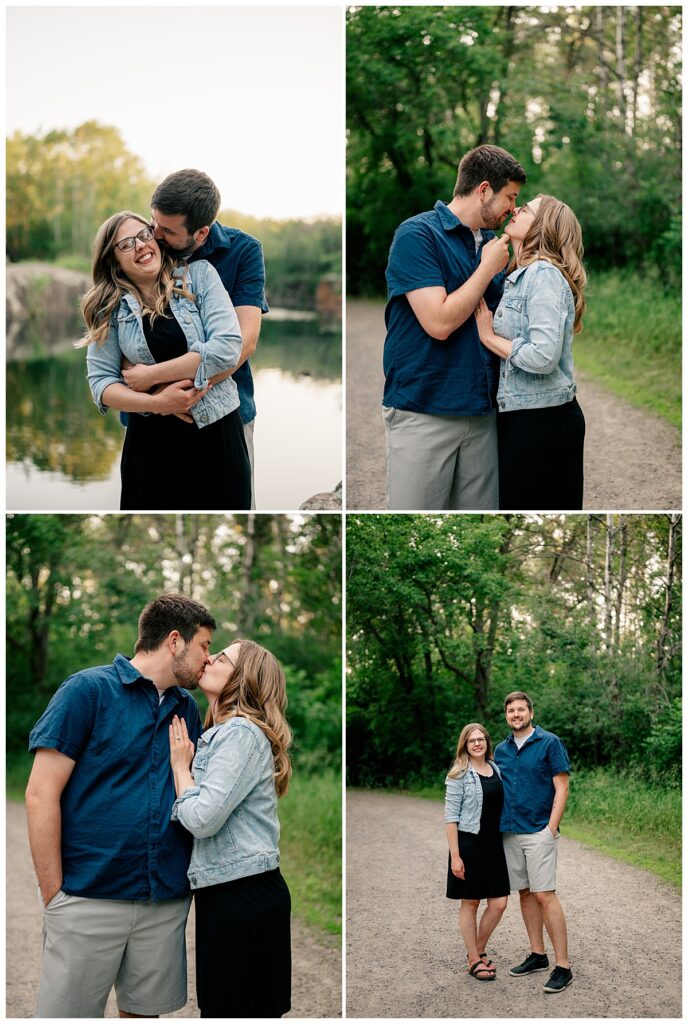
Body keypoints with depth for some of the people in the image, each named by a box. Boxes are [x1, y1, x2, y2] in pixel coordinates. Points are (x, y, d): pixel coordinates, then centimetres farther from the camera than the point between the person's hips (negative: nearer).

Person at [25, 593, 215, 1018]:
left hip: (167, 899, 5)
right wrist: (54, 894, -11)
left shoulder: (188, 708, 11)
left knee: (144, 1011, 13)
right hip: (90, 898, -5)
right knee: (67, 1013, 0)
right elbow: (41, 795, -9)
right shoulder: (89, 689, -6)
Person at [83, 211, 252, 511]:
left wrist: (151, 375, -12)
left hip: (216, 429, -1)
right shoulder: (111, 307, 2)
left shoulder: (199, 275, -2)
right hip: (151, 441, 1)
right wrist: (157, 402, -18)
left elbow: (227, 347, -13)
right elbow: (100, 382, -2)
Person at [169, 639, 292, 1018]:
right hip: (224, 890, 10)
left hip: (243, 895, -10)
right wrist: (184, 763, 4)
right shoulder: (221, 734, 16)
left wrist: (180, 765, -7)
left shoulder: (242, 733, -16)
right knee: (217, 1004, 16)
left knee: (234, 1009, -1)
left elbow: (201, 818, -22)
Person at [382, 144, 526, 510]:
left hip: (481, 410, 7)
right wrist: (488, 268, -9)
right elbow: (440, 322, -18)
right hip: (422, 411, -6)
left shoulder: (491, 243, 12)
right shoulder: (417, 234, -9)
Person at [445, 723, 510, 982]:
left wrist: (506, 841, 11)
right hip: (469, 843, -5)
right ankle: (474, 960, 15)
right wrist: (455, 856, -15)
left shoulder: (496, 769, 9)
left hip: (493, 843, 6)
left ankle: (479, 950, 24)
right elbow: (451, 816, -10)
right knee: (470, 903, 4)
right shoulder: (460, 775, -8)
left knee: (499, 903, 4)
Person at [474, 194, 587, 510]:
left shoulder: (544, 274, -15)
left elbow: (543, 357, -25)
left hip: (543, 420, -9)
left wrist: (489, 337, -12)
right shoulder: (519, 277, 13)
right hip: (519, 414, 9)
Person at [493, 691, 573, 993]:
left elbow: (561, 788, -8)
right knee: (525, 894, 11)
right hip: (510, 832, 6)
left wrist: (551, 827, -14)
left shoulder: (549, 743, -5)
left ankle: (562, 966, -7)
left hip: (539, 832, -6)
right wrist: (497, 826, 11)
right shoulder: (501, 749, 12)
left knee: (545, 896, -10)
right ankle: (537, 955, 21)